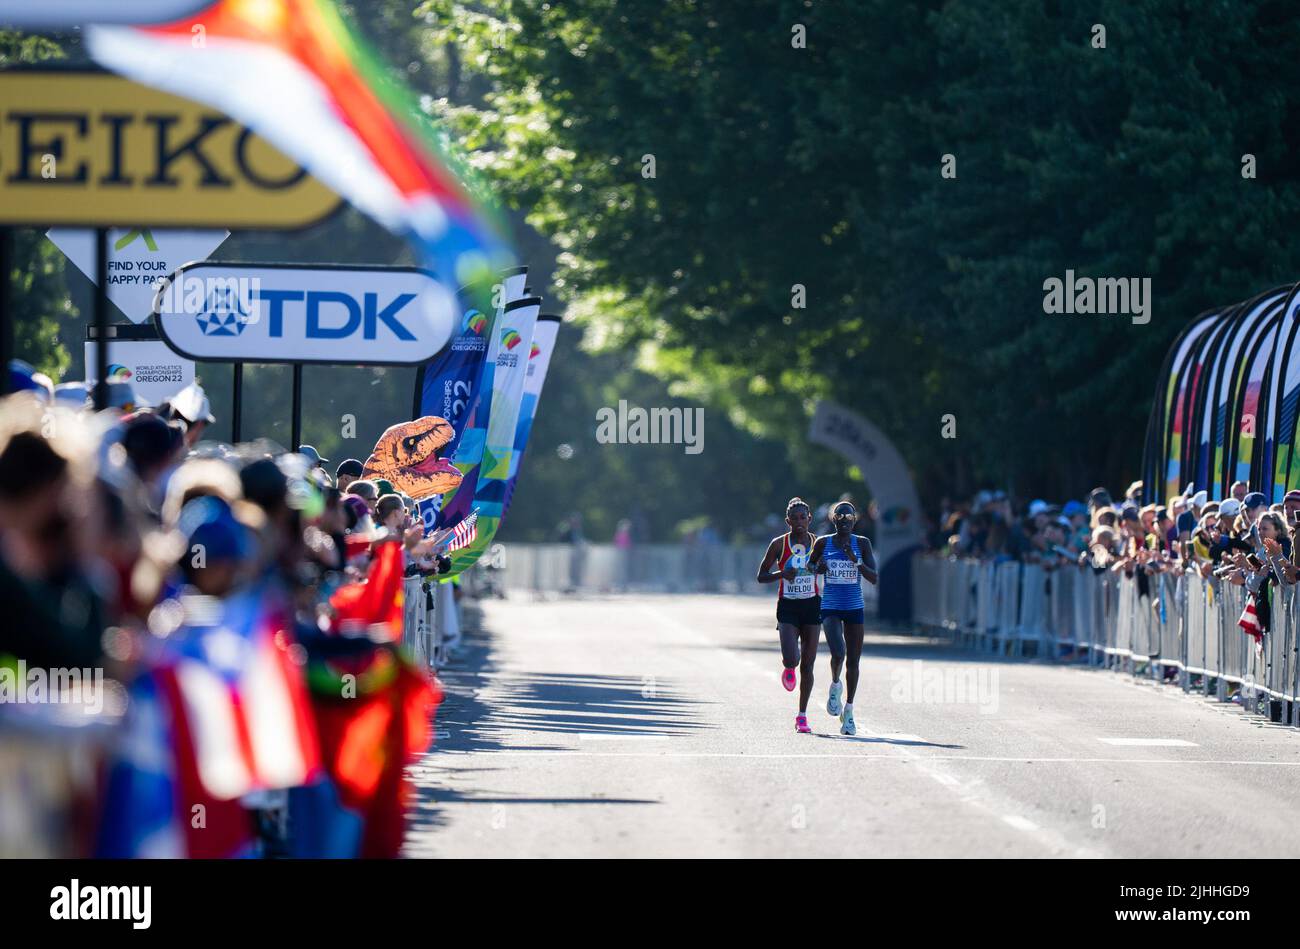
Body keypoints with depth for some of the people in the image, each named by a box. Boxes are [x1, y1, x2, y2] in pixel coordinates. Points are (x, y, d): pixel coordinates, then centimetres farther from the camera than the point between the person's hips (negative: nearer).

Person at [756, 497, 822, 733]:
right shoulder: (779, 544, -2)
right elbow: (761, 576, 2)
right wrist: (782, 574, -17)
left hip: (811, 607, 2)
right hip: (787, 607, -2)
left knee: (808, 664, 1)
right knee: (791, 659, -18)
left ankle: (802, 715, 10)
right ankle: (788, 669, 22)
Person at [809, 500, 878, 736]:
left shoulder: (862, 544, 1)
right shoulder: (823, 543, 1)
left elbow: (874, 578, -4)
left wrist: (855, 560, -19)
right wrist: (817, 569, -10)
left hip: (855, 608, 2)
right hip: (830, 608, -2)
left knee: (853, 661, 6)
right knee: (838, 653, -23)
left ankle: (849, 711, 20)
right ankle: (835, 685, 9)